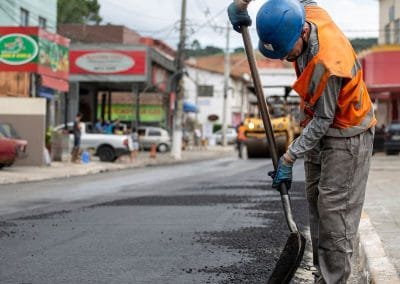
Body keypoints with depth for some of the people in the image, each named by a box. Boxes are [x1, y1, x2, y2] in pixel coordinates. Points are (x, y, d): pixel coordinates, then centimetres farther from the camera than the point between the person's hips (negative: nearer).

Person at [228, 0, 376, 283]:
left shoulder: (329, 64, -37)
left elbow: (322, 121, -27)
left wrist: (288, 160, -22)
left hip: (346, 134, -9)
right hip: (319, 127, 9)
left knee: (334, 207, -10)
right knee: (316, 201, 11)